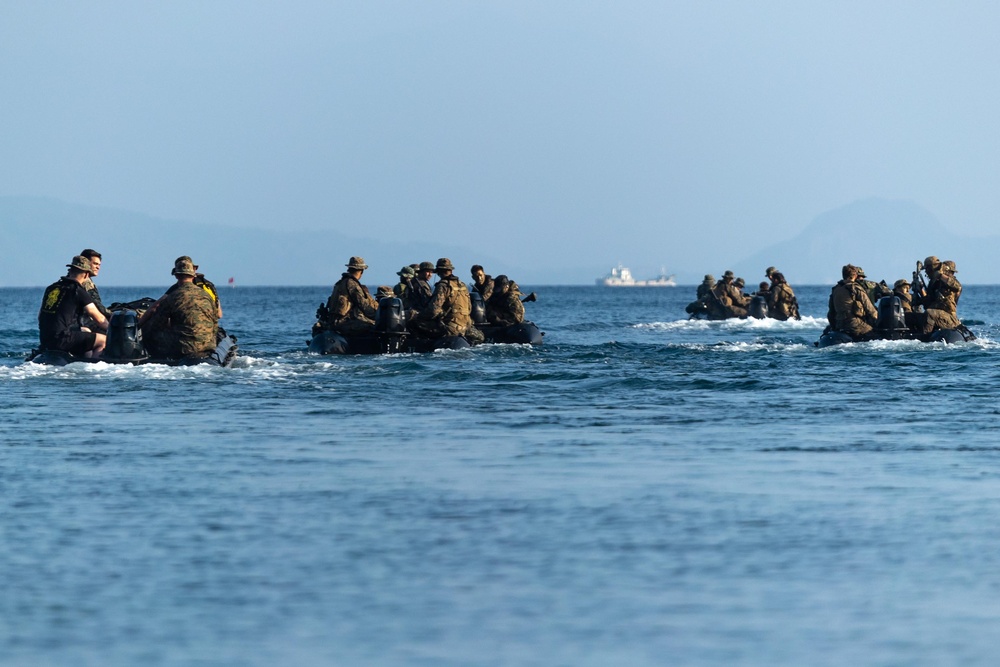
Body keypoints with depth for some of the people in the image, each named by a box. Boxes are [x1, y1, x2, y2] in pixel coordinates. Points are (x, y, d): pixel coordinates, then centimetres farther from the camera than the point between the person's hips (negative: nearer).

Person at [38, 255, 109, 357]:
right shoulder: (79, 292, -8)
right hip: (61, 340, -8)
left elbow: (40, 315, 23)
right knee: (104, 340, -2)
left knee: (86, 331, 31)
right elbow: (99, 319, -3)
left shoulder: (51, 288, 13)